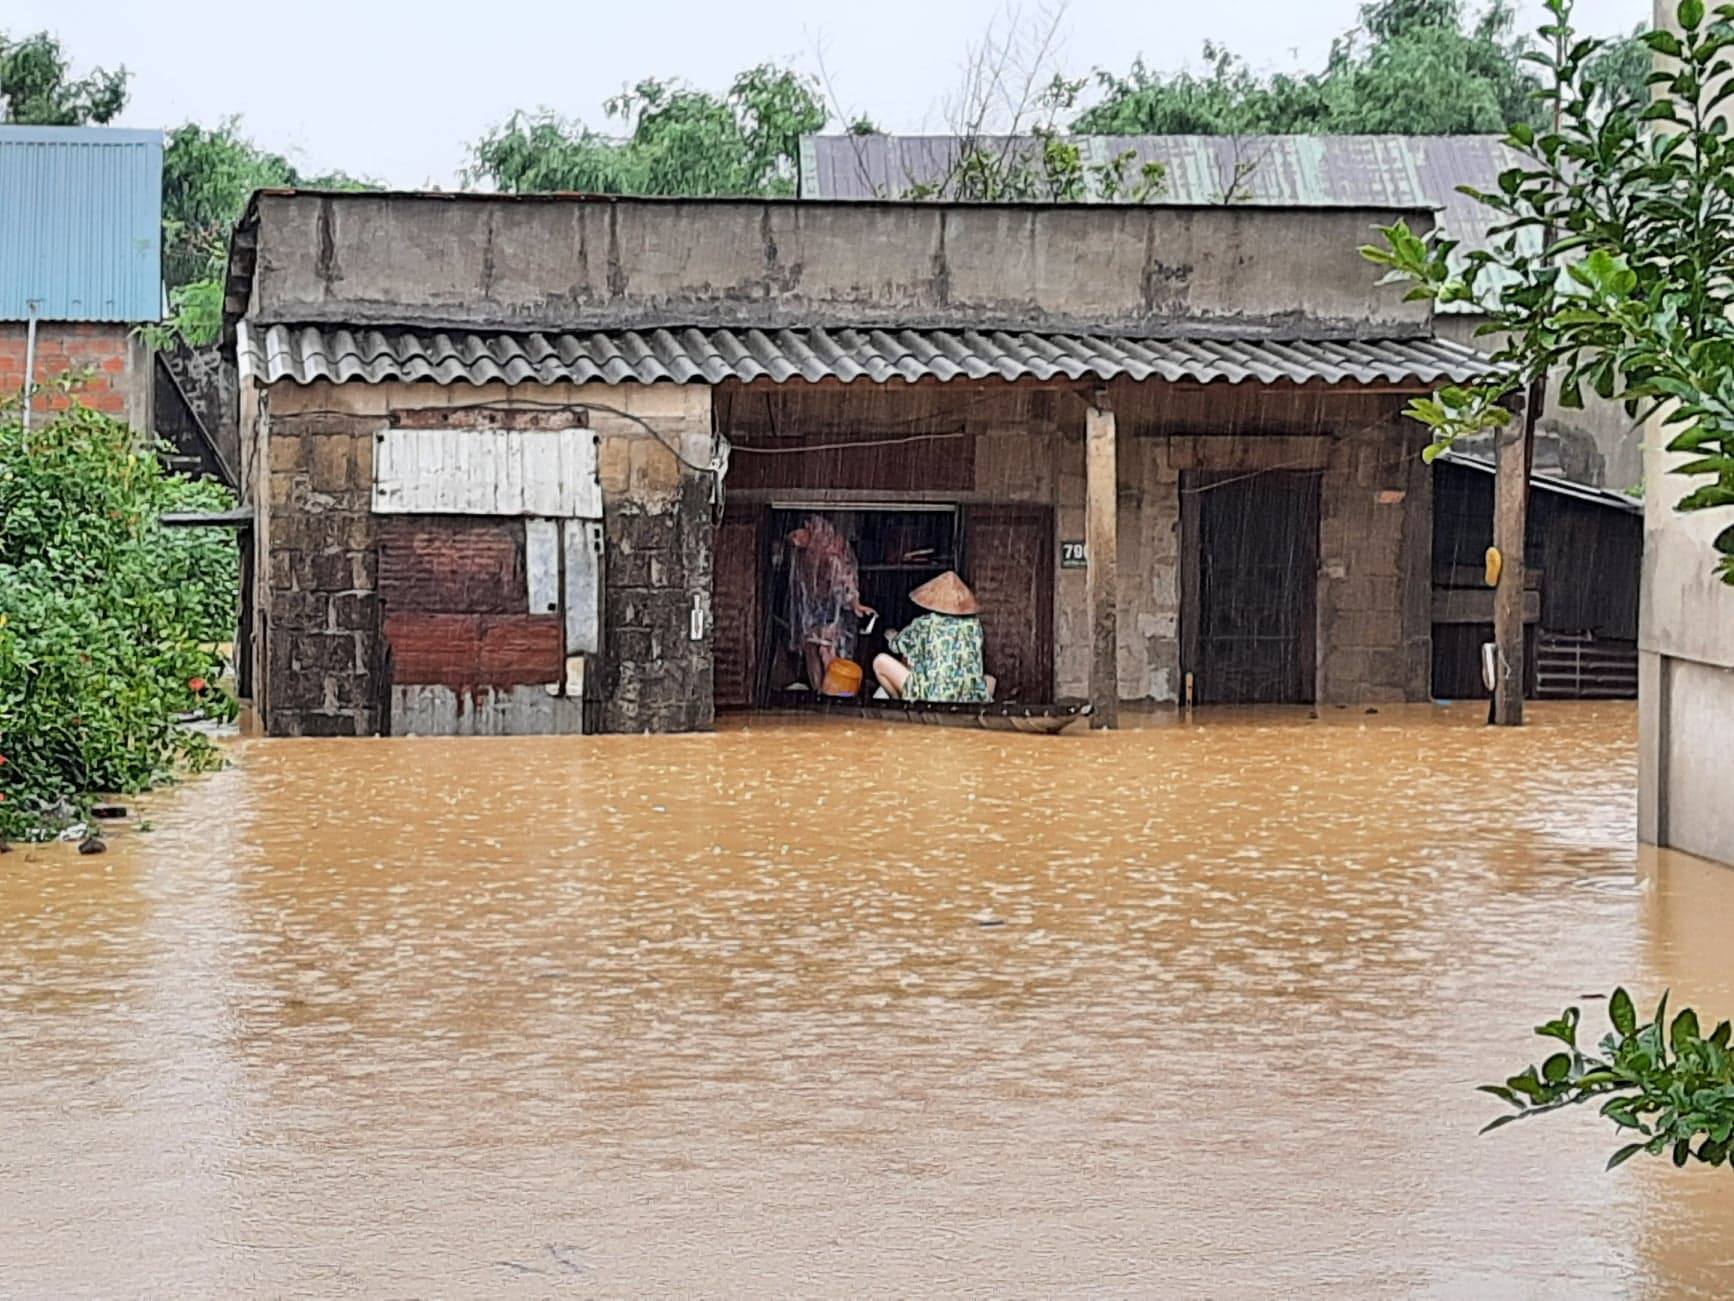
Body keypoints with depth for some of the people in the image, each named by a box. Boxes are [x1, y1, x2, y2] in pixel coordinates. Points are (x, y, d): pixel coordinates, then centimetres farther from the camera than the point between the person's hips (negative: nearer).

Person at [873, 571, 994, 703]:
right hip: (971, 699, 2)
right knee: (990, 680, 35)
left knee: (880, 662, 10)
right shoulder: (973, 625, 5)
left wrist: (892, 637, 45)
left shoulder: (924, 624, 0)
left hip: (929, 698, -2)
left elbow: (897, 645, 19)